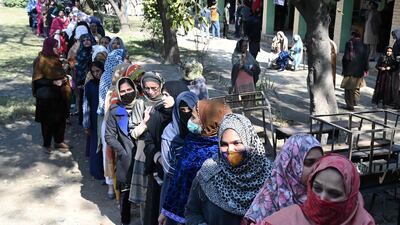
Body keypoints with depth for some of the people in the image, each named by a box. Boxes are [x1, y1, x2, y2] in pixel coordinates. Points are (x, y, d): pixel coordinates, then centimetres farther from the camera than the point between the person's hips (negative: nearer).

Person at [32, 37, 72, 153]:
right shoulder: (40, 60, -14)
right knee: (48, 120, 4)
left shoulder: (55, 58, 7)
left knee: (61, 118, 12)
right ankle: (46, 144, 20)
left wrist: (64, 78, 2)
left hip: (59, 95, 7)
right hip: (47, 96, -7)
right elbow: (37, 80, -16)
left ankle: (59, 141, 28)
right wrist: (53, 82, -22)